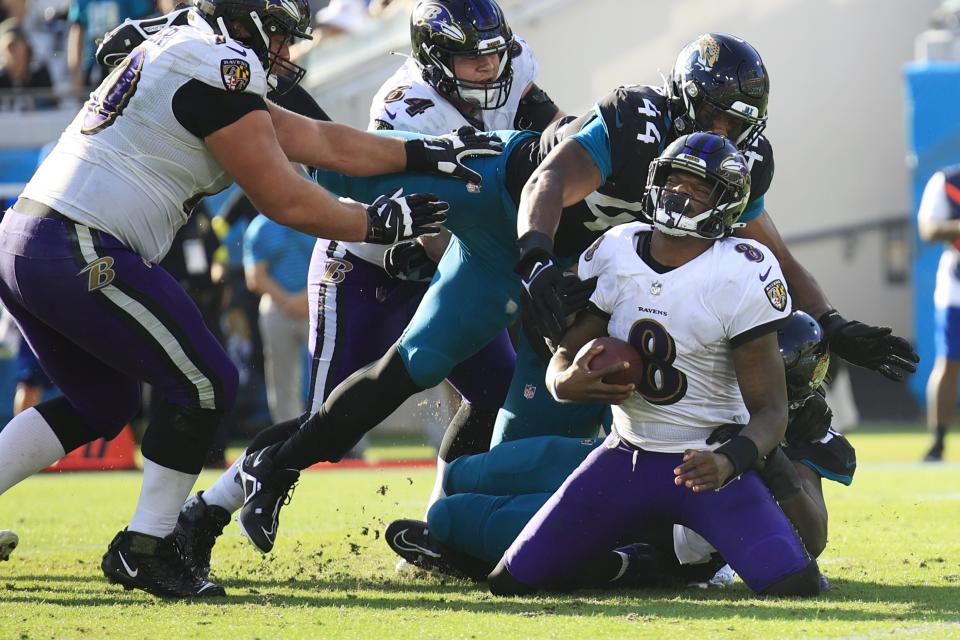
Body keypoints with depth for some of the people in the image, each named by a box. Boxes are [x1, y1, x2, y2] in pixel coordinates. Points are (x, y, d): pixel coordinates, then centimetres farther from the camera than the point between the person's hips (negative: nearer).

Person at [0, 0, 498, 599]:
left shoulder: (180, 52, 21)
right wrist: (380, 223, 7)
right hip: (79, 253, -10)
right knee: (206, 385, 0)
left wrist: (429, 153, 23)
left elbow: (323, 142, 23)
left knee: (102, 404, 23)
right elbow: (284, 200, -6)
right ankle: (146, 548, 6)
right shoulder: (223, 67, -9)